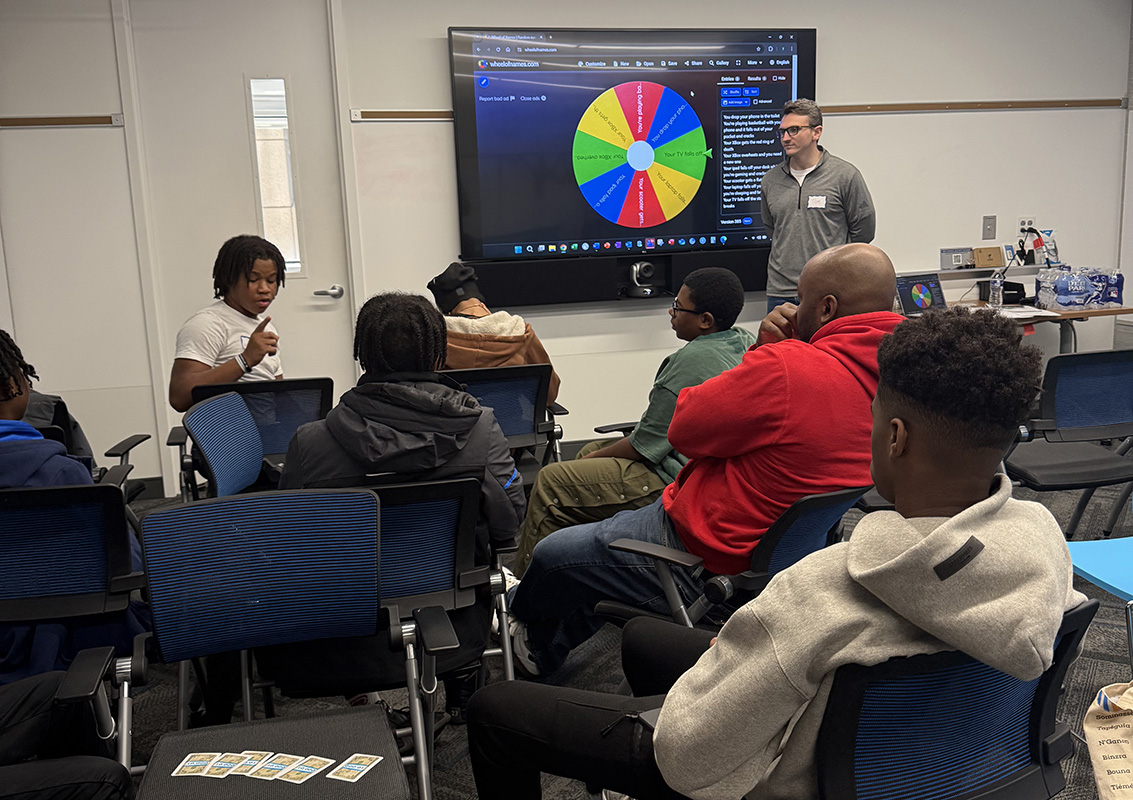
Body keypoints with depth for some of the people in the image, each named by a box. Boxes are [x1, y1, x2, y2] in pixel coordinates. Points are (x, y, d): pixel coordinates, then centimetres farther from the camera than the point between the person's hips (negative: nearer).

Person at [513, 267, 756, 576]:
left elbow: (645, 445, -19)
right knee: (589, 450, 24)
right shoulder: (744, 341, 6)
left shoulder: (691, 360, -24)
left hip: (672, 481, -11)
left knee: (551, 482, -7)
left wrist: (597, 456, -1)